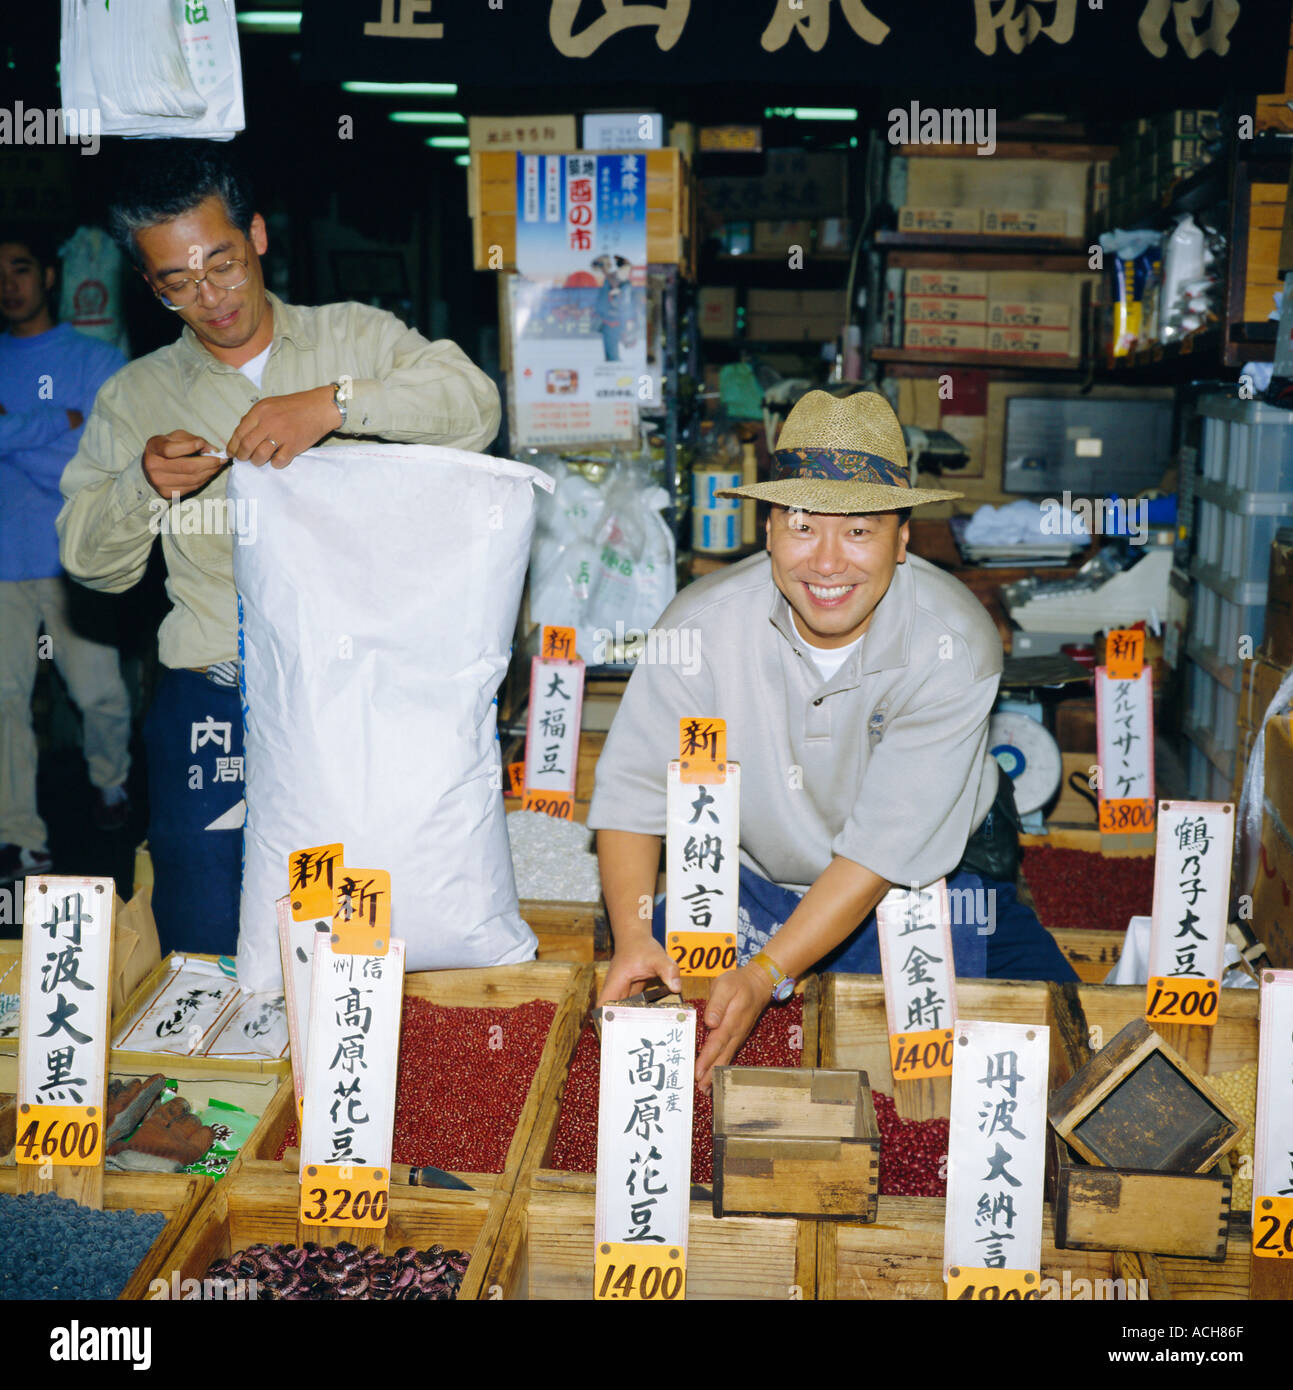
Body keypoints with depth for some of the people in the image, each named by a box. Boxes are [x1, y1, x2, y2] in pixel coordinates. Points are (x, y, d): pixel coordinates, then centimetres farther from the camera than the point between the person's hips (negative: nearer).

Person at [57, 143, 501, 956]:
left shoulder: (356, 336, 9)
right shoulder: (137, 395, 13)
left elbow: (474, 406, -7)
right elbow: (92, 562, 12)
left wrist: (334, 402, -20)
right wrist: (143, 486, -9)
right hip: (215, 706, 1)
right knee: (210, 972, 2)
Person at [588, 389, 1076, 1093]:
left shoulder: (954, 644, -25)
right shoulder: (704, 622, -20)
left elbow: (884, 849, -27)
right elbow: (634, 787, -14)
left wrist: (763, 975, -34)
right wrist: (632, 935, -31)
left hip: (931, 883, -1)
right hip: (751, 876, 2)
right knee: (625, 999, -13)